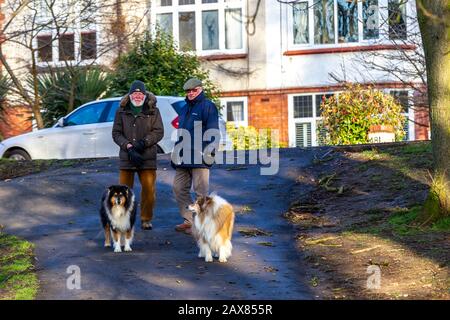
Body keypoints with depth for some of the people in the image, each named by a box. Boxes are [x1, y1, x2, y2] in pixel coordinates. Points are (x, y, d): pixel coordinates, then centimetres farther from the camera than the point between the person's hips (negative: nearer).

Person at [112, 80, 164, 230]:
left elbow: (159, 132, -1)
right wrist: (129, 147, -13)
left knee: (149, 189, 1)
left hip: (147, 157, 0)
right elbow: (116, 133, 2)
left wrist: (143, 142, -15)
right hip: (126, 157, 0)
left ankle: (146, 219, 14)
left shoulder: (153, 111, 5)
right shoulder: (122, 111, 6)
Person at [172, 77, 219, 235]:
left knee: (200, 191, -2)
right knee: (179, 188, 8)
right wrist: (176, 153, 21)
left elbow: (213, 132, -11)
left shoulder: (207, 106, -5)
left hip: (199, 157, -9)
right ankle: (189, 220, 16)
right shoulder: (185, 108, 21)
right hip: (183, 158, 9)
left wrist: (210, 152, -18)